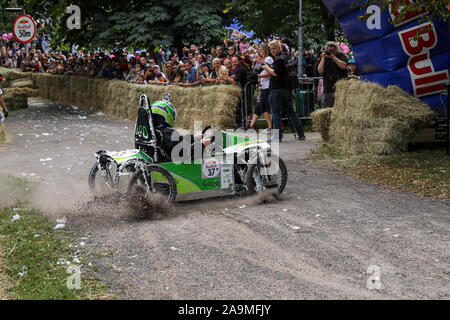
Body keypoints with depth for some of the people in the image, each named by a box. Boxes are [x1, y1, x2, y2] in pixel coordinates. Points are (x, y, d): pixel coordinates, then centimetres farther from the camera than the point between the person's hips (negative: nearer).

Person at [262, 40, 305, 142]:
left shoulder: (279, 59, -12)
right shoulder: (285, 57, 18)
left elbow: (276, 73, -21)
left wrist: (267, 68, -7)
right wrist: (268, 69, 15)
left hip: (277, 90, -9)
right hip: (287, 90, 9)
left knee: (276, 113, -4)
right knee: (291, 112, 12)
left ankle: (278, 136, -5)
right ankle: (301, 134, 11)